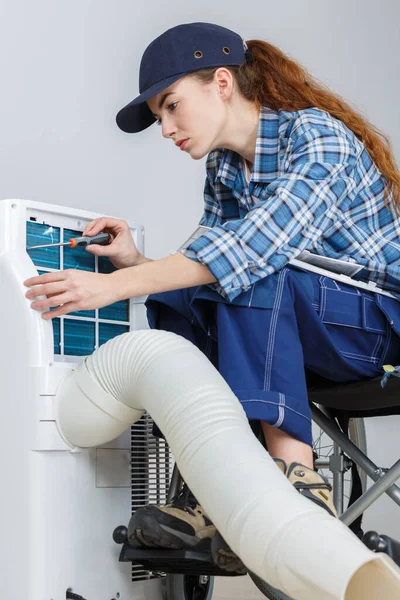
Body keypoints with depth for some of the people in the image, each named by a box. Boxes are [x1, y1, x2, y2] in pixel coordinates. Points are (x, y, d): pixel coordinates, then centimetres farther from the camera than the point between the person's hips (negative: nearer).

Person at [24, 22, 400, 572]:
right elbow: (207, 273, 2)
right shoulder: (223, 170, 7)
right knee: (175, 298, -11)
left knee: (253, 272, -31)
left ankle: (296, 476, -37)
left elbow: (260, 243, -34)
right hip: (305, 336, 7)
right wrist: (136, 264, -17)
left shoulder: (318, 137, -17)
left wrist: (116, 286, -39)